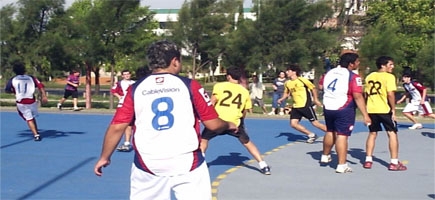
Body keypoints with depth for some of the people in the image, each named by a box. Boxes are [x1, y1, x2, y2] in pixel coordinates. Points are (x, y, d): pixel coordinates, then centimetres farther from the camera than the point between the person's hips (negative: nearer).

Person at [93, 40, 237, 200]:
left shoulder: (135, 89, 3)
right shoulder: (190, 85, -2)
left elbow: (117, 127, 1)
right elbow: (213, 124, 0)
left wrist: (104, 157, 14)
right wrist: (229, 125, 22)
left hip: (147, 165, 2)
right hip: (187, 163, -2)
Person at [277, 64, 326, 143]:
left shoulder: (302, 80, -12)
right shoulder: (287, 83, 5)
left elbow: (313, 88, -1)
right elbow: (287, 93, 22)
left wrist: (316, 99, -1)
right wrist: (282, 99, 5)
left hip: (306, 106, -6)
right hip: (295, 107, 7)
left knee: (315, 123, -5)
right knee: (293, 123, -4)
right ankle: (311, 135, 10)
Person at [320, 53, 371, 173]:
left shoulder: (329, 73, 7)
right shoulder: (353, 77, -15)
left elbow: (322, 88, 17)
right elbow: (358, 97, -20)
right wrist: (365, 115, -20)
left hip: (328, 108, 7)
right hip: (344, 110, -6)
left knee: (330, 132, 23)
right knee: (342, 136, -3)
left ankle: (325, 156, 39)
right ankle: (341, 165, -2)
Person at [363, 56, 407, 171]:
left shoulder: (369, 77, 11)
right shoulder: (389, 76, -8)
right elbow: (390, 94, -17)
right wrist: (393, 110, -11)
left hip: (371, 110, 6)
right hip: (385, 110, -6)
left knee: (372, 133, 16)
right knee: (392, 133, 3)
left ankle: (368, 160, 14)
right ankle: (394, 163, 1)